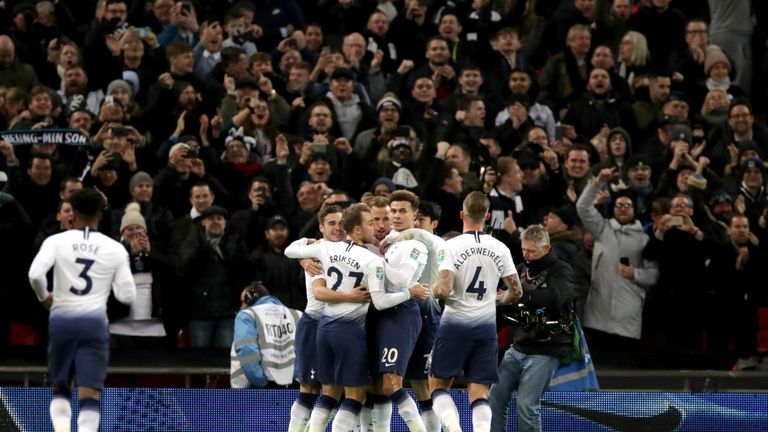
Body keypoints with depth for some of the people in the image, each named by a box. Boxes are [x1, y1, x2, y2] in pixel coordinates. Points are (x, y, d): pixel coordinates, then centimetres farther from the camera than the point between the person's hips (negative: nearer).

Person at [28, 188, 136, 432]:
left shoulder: (56, 241, 0)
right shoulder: (115, 249, 2)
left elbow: (35, 274, -14)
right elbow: (127, 295, 1)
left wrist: (44, 297, 6)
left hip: (61, 319, 1)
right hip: (95, 321, -1)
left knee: (60, 388, 19)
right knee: (90, 394, -3)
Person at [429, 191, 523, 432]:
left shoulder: (452, 246, -10)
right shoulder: (500, 249, 1)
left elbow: (444, 290, -18)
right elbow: (516, 291, 5)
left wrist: (434, 289, 5)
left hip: (455, 324, -3)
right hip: (486, 326, 3)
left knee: (438, 385, 9)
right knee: (479, 392, 5)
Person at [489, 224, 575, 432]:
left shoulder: (561, 271, -7)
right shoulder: (523, 269, 14)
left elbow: (555, 296, -28)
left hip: (545, 351, -7)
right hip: (518, 348, 7)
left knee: (526, 404, -13)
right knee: (496, 395, -1)